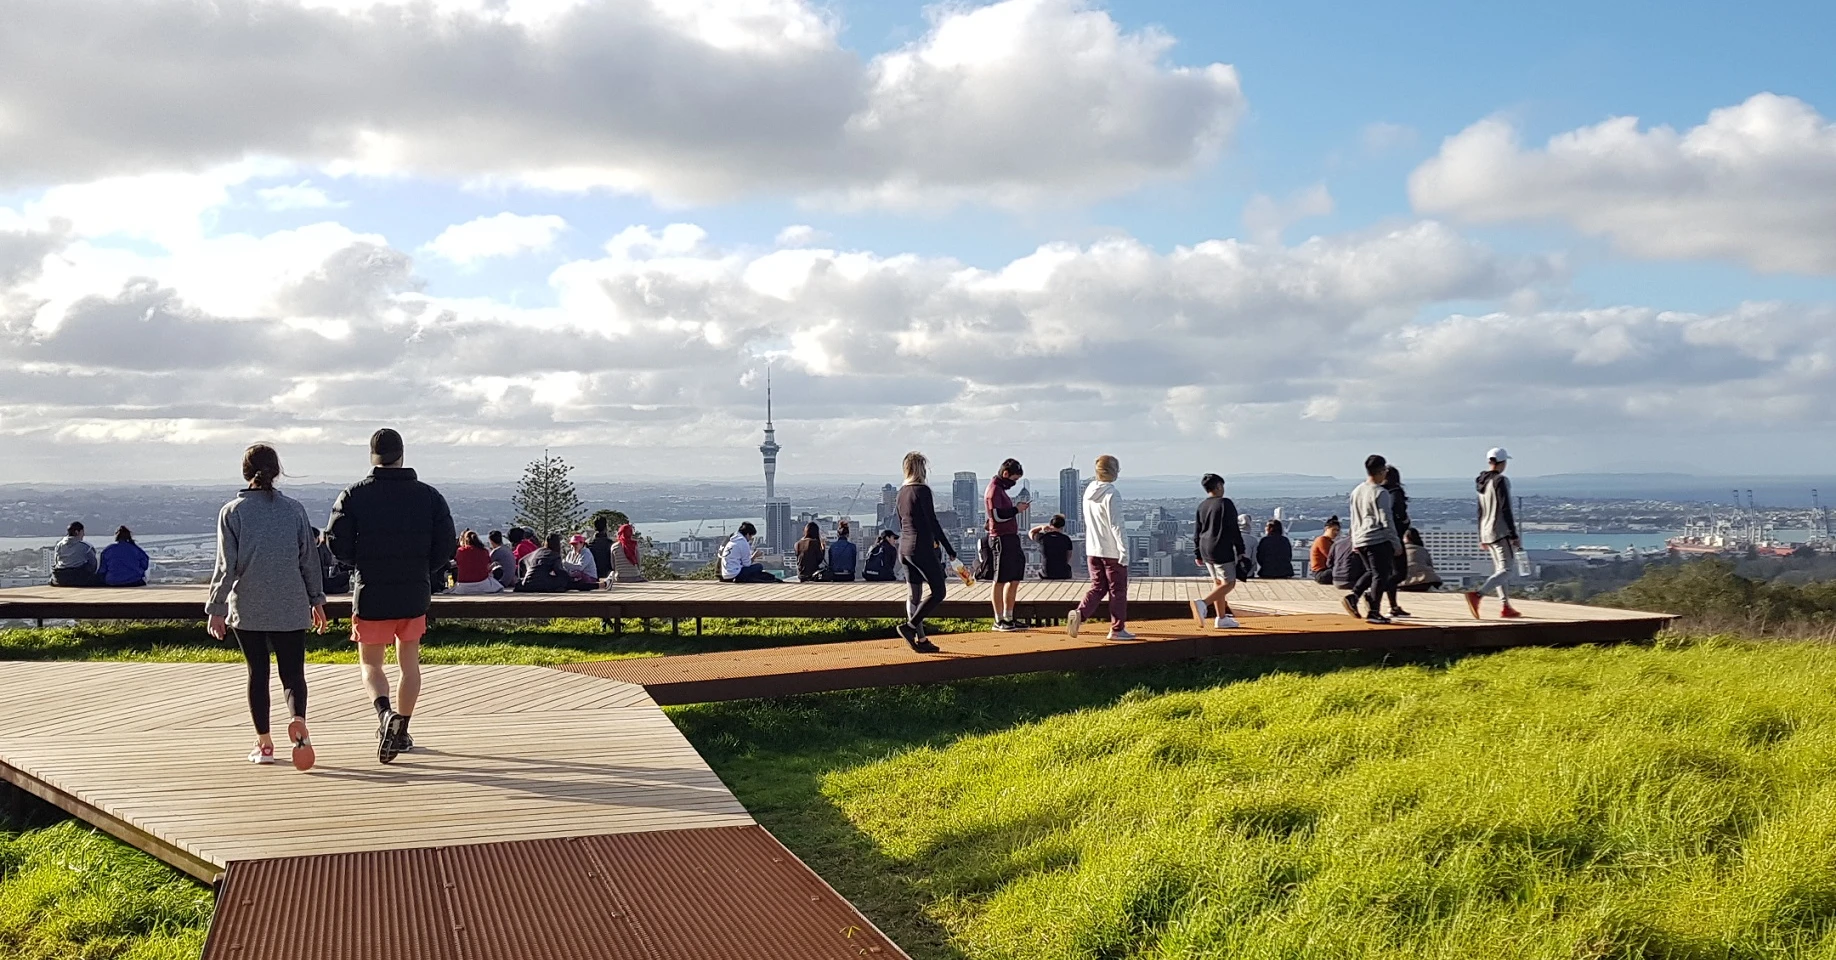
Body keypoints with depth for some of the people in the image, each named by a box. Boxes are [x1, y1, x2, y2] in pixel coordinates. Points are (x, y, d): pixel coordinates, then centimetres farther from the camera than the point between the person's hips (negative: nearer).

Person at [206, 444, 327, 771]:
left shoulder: (232, 512, -3)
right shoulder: (294, 509, 1)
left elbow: (226, 565, -5)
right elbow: (310, 558, 6)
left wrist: (216, 608, 2)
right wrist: (316, 599, 16)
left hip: (247, 609, 0)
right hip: (291, 608, 0)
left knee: (257, 673, 11)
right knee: (292, 672, 3)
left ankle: (264, 743, 13)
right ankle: (297, 720, -25)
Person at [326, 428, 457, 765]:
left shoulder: (353, 495, -6)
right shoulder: (428, 495, -1)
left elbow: (337, 544, -7)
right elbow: (447, 546, -2)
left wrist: (364, 563, 12)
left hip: (371, 596, -2)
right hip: (415, 595, 2)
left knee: (371, 665, 9)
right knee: (409, 664, 16)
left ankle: (385, 712, -19)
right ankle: (400, 730, 20)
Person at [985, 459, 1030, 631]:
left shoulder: (1001, 489, 20)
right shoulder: (994, 490, -12)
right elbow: (997, 515, -21)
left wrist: (1018, 508, 11)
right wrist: (1016, 509, -13)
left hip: (1011, 538, 10)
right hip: (1001, 539, -10)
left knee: (1014, 580, 11)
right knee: (1001, 581, -5)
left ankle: (1008, 617, 17)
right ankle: (999, 620, 0)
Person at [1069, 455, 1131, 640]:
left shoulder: (1089, 493, 7)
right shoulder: (1111, 495, -17)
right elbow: (1116, 525, -18)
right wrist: (1124, 550, -15)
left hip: (1092, 550, 7)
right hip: (1112, 550, -7)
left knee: (1098, 587, 13)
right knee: (1117, 589, 5)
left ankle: (1080, 613, -9)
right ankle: (1117, 629, 9)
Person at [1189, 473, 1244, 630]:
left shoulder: (1201, 506, 9)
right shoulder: (1225, 503, -11)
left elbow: (1197, 532, 13)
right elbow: (1233, 529, -11)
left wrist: (1198, 554, 19)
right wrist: (1240, 550, -3)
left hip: (1205, 550, 8)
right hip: (1222, 550, -7)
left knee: (1217, 582, 15)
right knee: (1229, 583, -4)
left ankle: (1222, 619, 17)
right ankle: (1203, 604, -25)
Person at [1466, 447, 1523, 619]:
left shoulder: (1482, 482, 12)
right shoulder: (1500, 481, -13)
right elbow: (1506, 511, -16)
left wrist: (1481, 538, 23)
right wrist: (1514, 536, -14)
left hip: (1486, 532, 9)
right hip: (1501, 532, -9)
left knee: (1499, 569, 16)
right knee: (1505, 570, -10)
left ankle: (1506, 606, 18)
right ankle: (1477, 594, -28)